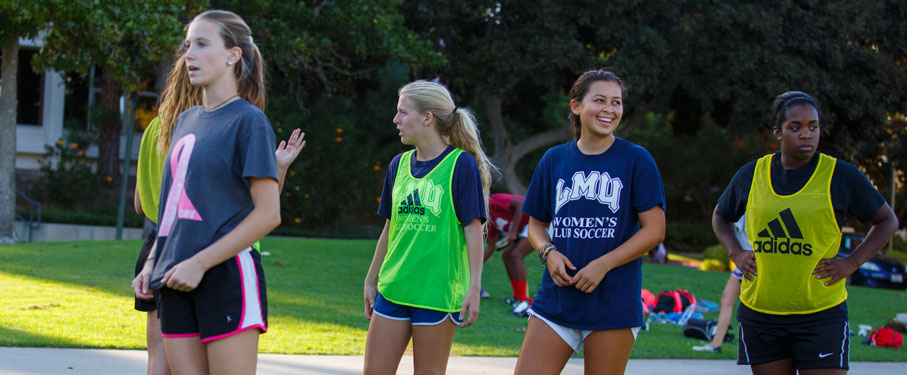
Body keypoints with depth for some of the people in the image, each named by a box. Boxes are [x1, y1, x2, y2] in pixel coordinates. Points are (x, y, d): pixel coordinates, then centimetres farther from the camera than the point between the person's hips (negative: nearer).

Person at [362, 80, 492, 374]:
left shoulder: (461, 164, -6)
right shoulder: (399, 165, 11)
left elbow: (473, 229, -8)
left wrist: (474, 287, -13)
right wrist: (371, 281, 19)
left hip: (438, 292, -6)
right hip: (393, 289, 6)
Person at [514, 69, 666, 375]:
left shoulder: (636, 160, 0)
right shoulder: (554, 160, 10)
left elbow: (654, 230, -5)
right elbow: (536, 224, 18)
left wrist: (603, 264, -13)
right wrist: (548, 252, -4)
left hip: (614, 303, -3)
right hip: (556, 300, 3)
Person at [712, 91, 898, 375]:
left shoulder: (841, 176, -2)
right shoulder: (751, 175, 6)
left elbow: (887, 221, 8)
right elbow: (721, 216, 24)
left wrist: (851, 263, -3)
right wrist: (735, 253, 7)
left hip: (822, 313, -3)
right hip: (761, 313, 3)